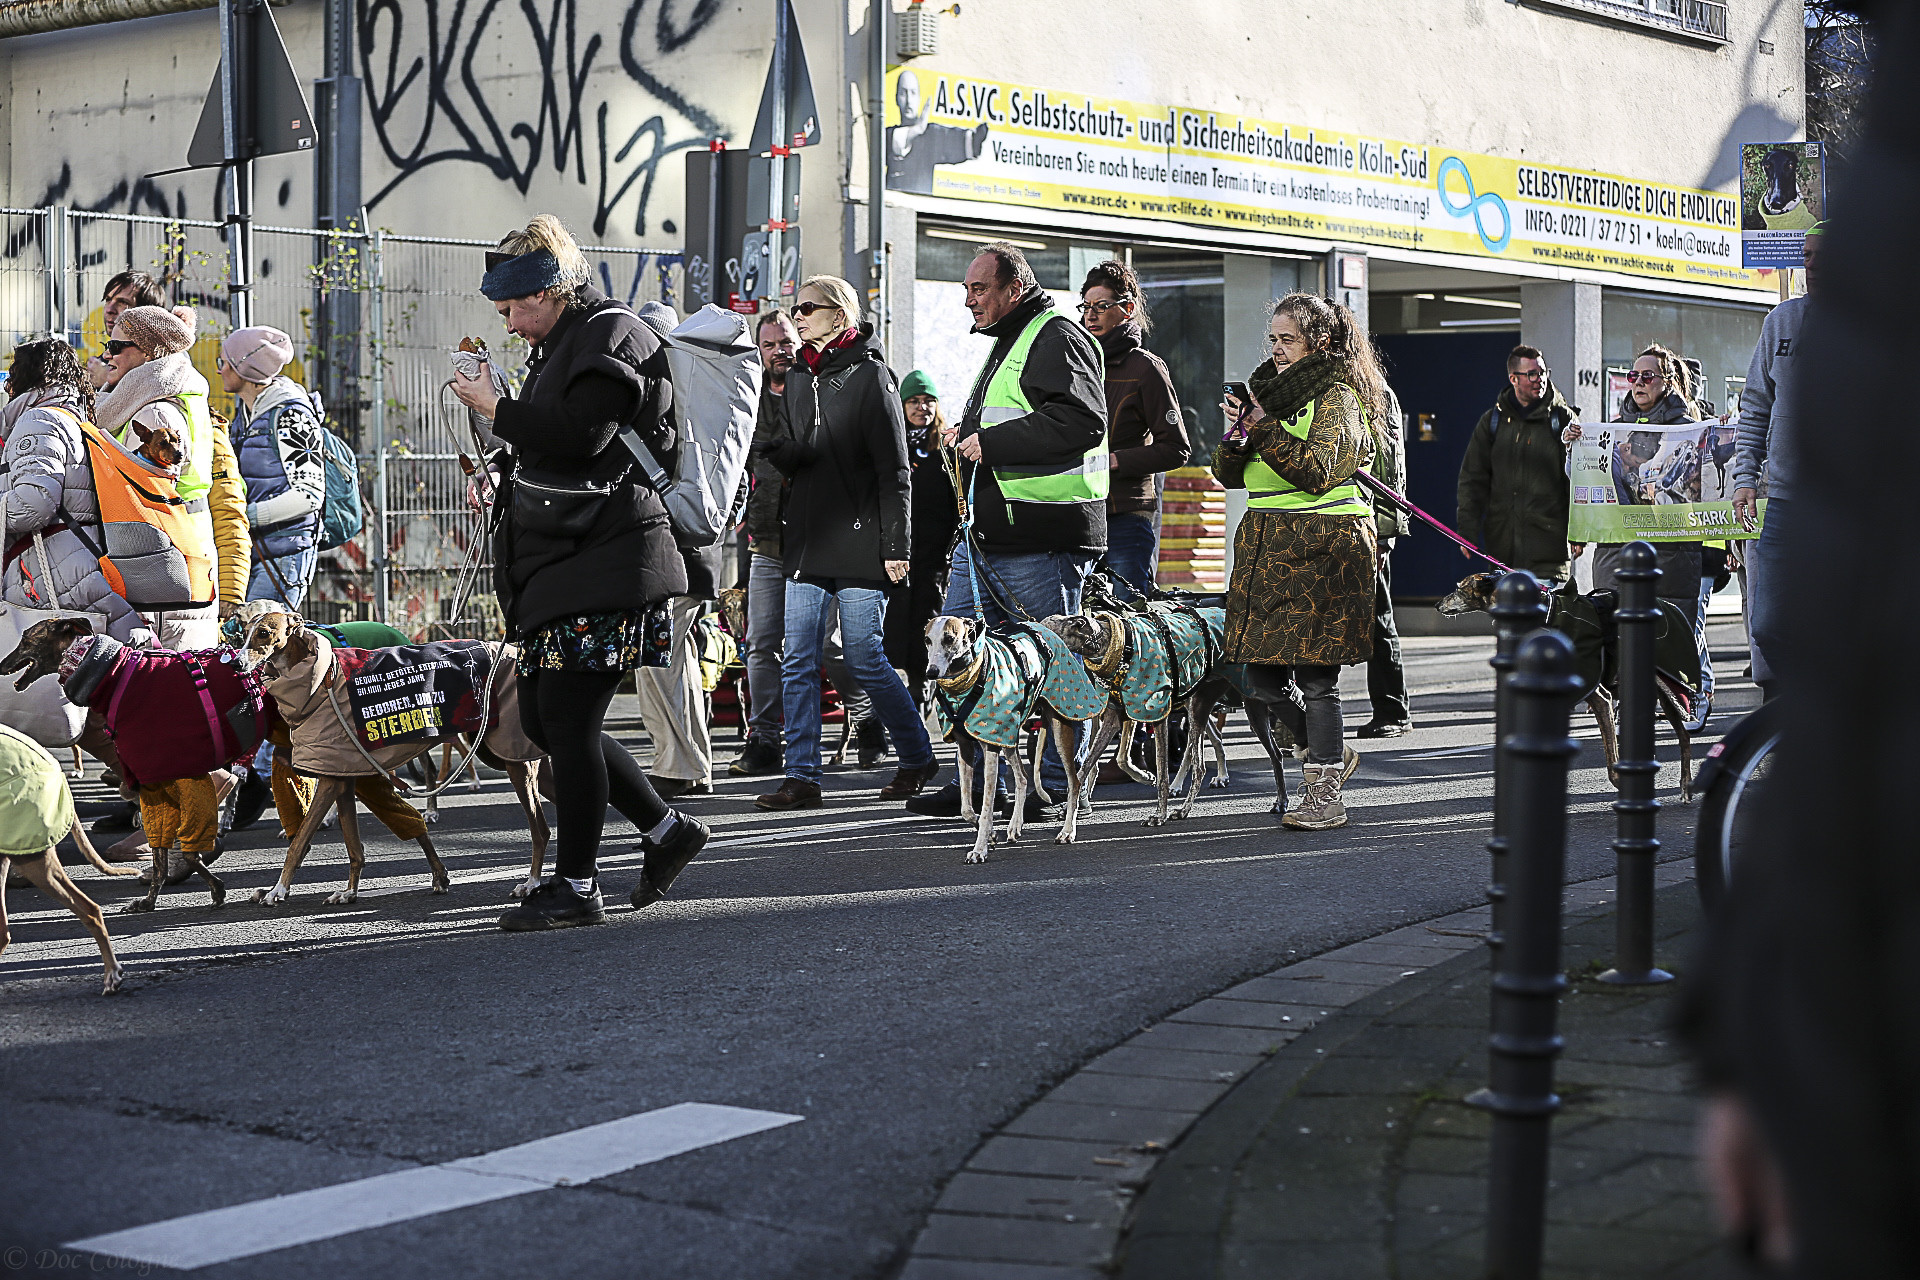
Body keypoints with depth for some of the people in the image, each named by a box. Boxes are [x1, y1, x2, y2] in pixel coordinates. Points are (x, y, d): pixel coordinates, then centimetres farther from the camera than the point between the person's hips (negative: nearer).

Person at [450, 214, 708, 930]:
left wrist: (497, 409, -11)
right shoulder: (559, 347, 22)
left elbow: (585, 433, -23)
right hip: (557, 563, 10)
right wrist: (504, 474, 12)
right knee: (542, 721, 10)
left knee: (567, 719, -9)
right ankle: (667, 831, 21)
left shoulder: (612, 334, -8)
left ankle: (575, 886, -1)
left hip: (606, 563, -10)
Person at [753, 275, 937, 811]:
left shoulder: (869, 374, -4)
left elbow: (893, 469, -7)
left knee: (866, 660, -2)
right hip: (806, 542, 6)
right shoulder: (798, 379, 15)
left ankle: (917, 756, 17)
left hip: (859, 542, -6)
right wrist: (775, 448, -9)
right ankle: (802, 777, 3)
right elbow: (791, 458, 15)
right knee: (797, 662, 0)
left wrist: (897, 545, -12)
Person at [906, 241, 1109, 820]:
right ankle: (980, 782, 17)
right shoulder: (1007, 342, 23)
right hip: (984, 533, 10)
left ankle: (1063, 787, 7)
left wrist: (991, 443, -18)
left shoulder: (1058, 338, -9)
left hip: (1043, 537, -10)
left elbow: (1080, 422, -23)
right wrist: (966, 438, 15)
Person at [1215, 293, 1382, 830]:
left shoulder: (1337, 397, -4)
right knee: (1262, 675, 6)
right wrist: (1237, 434, -4)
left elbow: (1317, 472, -17)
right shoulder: (1271, 390, 18)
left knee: (1315, 674, -7)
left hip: (1322, 546, -8)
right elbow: (1229, 475, 15)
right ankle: (1331, 755, 27)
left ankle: (1326, 795, 1)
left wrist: (1265, 426, -17)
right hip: (1267, 544, 8)